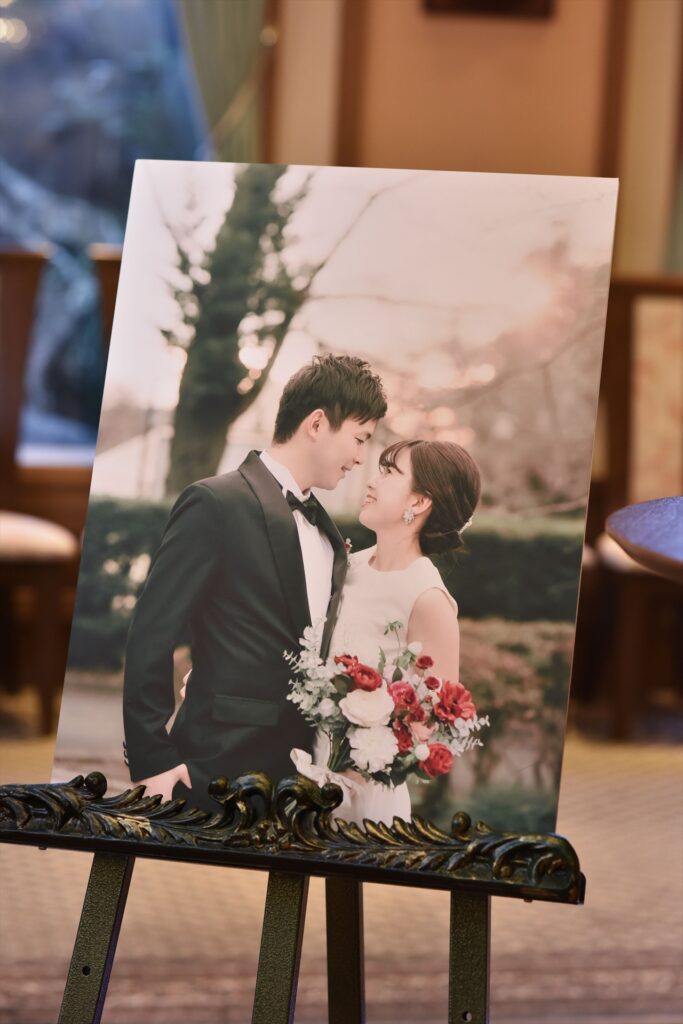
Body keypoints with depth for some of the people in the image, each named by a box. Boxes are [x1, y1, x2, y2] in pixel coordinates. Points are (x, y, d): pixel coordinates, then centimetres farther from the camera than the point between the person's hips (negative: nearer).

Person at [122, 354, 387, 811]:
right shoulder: (215, 503, -7)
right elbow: (151, 636, -10)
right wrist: (152, 761, -14)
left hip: (299, 776, 7)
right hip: (220, 770, -7)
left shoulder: (328, 534, 16)